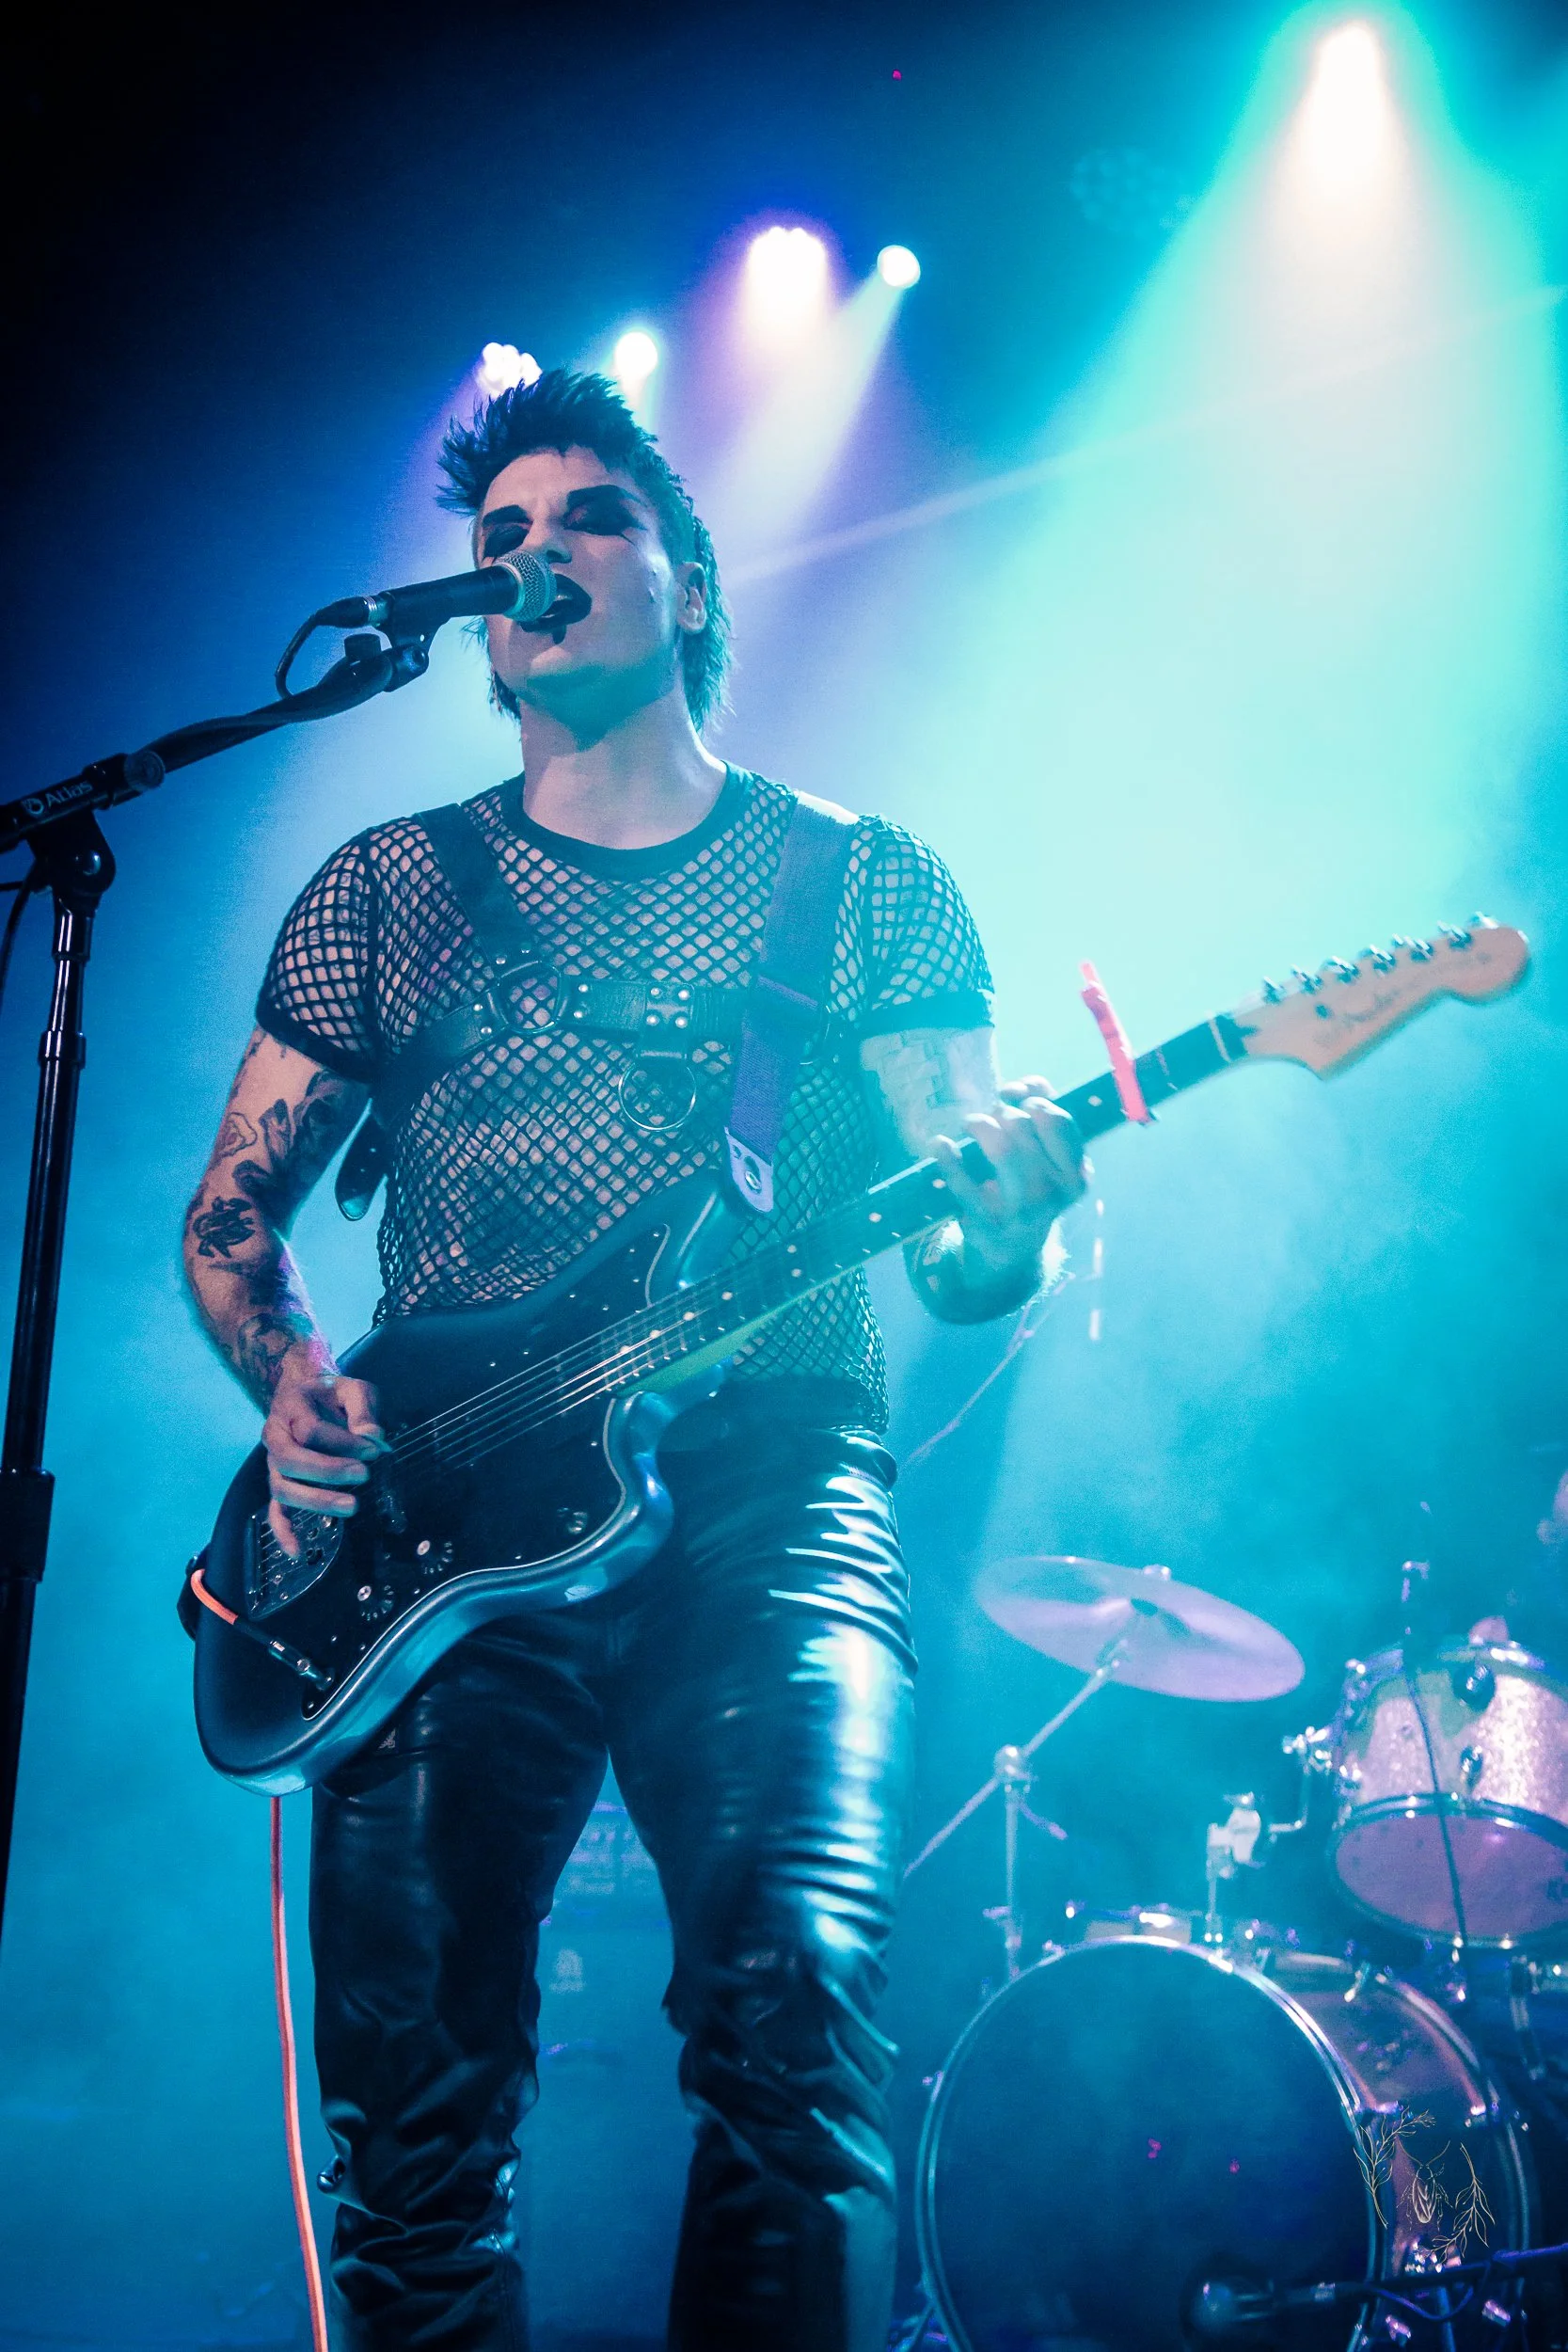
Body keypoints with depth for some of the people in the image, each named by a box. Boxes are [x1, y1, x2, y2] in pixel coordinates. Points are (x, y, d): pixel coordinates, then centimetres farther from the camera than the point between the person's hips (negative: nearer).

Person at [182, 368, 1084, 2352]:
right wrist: (289, 1375, -5)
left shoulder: (867, 883, 11)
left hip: (768, 1494, -1)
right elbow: (232, 1213, 16)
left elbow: (962, 1274, 8)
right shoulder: (381, 892, 14)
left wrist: (1010, 1216, -16)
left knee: (794, 2011, -22)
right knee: (417, 2104, -5)